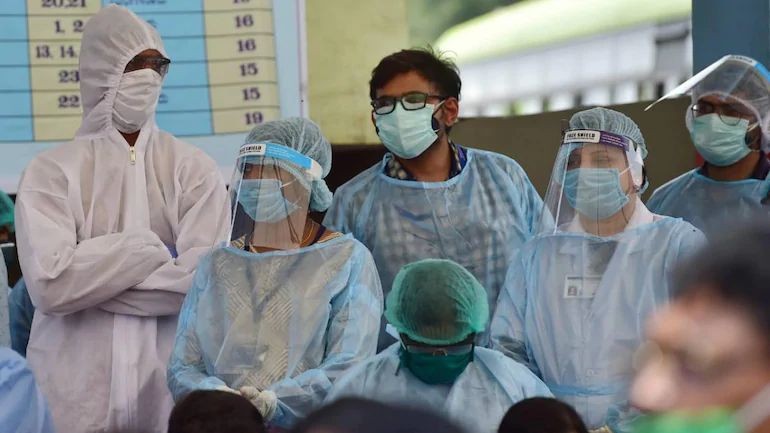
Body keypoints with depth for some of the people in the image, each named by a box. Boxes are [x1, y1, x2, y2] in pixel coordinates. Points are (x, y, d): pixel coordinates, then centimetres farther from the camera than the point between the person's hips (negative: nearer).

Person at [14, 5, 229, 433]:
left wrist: (89, 281, -10)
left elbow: (206, 278, -11)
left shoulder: (193, 169, 2)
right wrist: (151, 249, -10)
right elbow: (49, 283, -13)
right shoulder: (52, 172, 0)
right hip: (76, 388, -1)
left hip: (171, 380, 1)